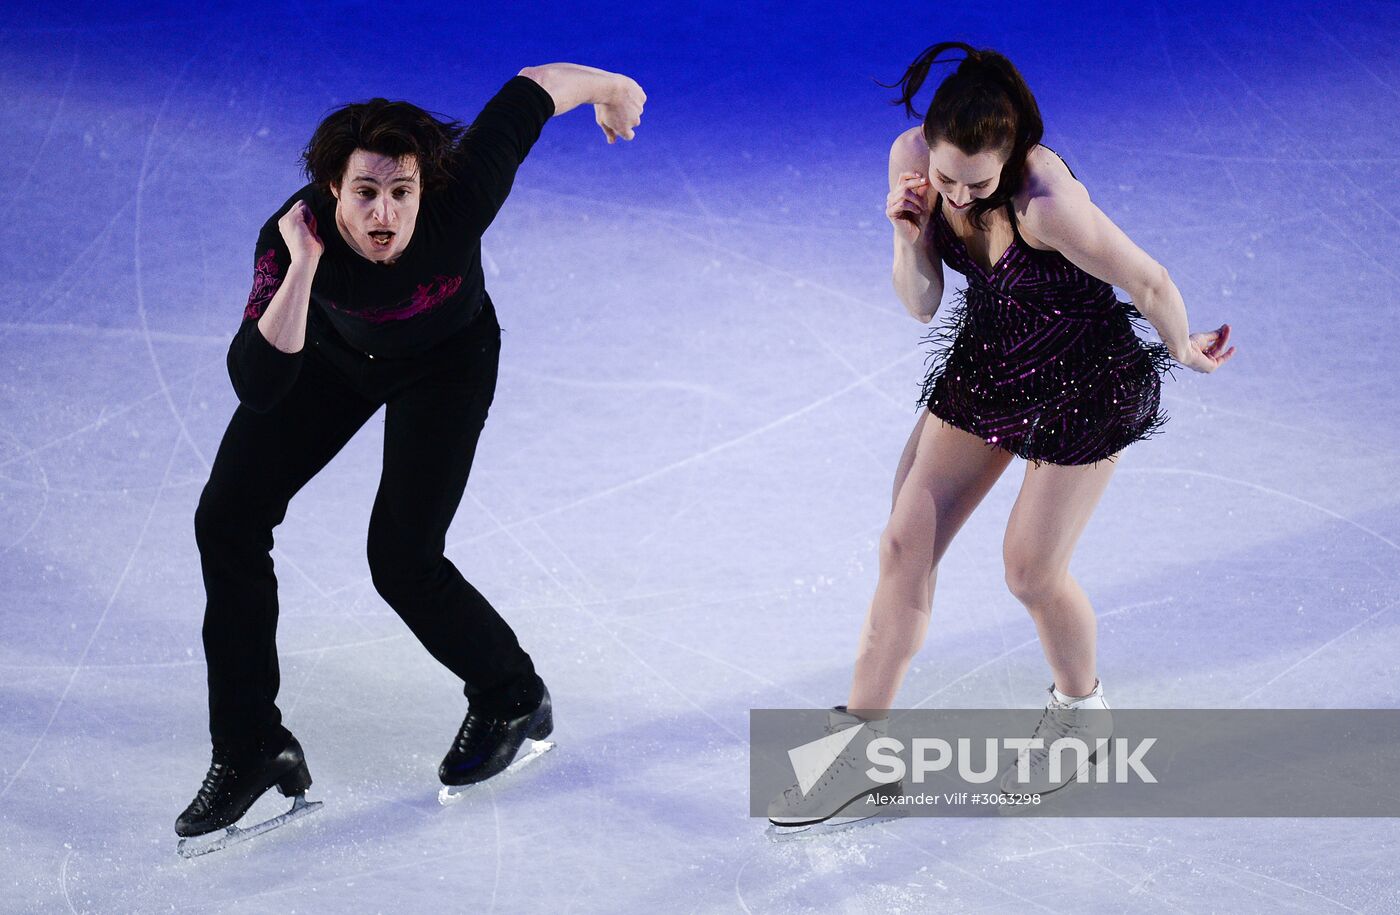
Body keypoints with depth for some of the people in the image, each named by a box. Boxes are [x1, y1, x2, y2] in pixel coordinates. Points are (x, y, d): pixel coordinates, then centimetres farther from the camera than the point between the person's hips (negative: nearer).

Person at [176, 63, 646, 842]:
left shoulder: (460, 194, -39)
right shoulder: (292, 237, -36)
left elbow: (529, 92, -22)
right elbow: (257, 385, -44)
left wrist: (610, 87, -2)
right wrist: (303, 268, -54)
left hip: (447, 361, -2)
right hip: (335, 348, 3)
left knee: (402, 558, -10)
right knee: (227, 521, -3)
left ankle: (512, 698, 20)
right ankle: (251, 752, 10)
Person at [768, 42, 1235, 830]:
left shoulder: (1047, 202, -36)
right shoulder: (912, 157, -17)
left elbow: (1149, 281, -21)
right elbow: (922, 305, -9)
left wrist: (1183, 349, -2)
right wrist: (910, 239, -28)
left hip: (1083, 382, -6)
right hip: (985, 364, 6)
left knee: (1032, 570, 4)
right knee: (906, 546, 4)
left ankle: (1081, 708, 36)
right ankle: (863, 744, 15)